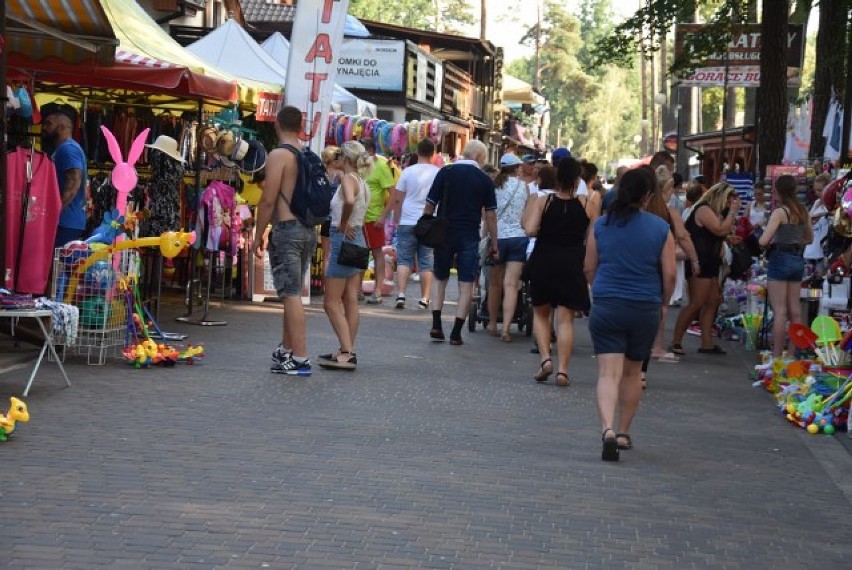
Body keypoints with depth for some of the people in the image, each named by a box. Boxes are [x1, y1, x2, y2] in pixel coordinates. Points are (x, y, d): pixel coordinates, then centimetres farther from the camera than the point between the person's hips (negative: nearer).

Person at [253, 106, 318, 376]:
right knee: (292, 292, 18)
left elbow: (268, 200, -14)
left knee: (291, 294, -8)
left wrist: (258, 235, -7)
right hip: (309, 230, 8)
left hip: (286, 229, -8)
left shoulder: (278, 156, -11)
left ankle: (300, 359, -12)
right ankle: (286, 351, 28)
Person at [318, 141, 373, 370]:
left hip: (344, 239, -9)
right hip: (358, 240, 9)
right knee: (350, 301, 11)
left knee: (331, 302, -5)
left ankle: (347, 353, -9)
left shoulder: (348, 179, -14)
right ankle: (348, 351, 15)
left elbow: (349, 201, -34)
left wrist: (343, 224, -21)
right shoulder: (362, 183, 12)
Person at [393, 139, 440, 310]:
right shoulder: (439, 173, 0)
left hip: (407, 222, -1)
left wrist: (396, 220, 10)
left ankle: (401, 295, -6)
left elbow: (398, 199, 0)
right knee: (427, 263, 6)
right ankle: (424, 299, 5)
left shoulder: (408, 172, -2)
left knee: (404, 260, 5)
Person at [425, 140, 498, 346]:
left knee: (440, 279, 17)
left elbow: (430, 205, -2)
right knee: (466, 285, 4)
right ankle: (456, 333, 1)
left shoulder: (446, 172, 0)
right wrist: (494, 243, 8)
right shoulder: (484, 180, -1)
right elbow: (490, 214, 1)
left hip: (444, 234, 1)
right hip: (469, 237, -1)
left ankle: (436, 326, 8)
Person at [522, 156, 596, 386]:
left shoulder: (543, 202, -5)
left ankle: (546, 358, 0)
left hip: (543, 263, 0)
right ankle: (562, 370, -2)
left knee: (540, 313, 17)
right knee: (565, 319, 3)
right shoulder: (587, 205, -2)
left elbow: (530, 230, -14)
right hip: (573, 265, 0)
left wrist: (529, 209, 4)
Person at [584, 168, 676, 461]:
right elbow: (669, 275, -3)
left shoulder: (601, 225, 0)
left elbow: (589, 268, 7)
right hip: (645, 309, 1)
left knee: (608, 373, -5)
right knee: (632, 372, 17)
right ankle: (623, 432, 26)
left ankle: (608, 429, -25)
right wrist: (661, 303, 15)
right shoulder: (660, 228, -2)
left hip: (606, 307, -1)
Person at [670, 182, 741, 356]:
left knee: (712, 302, 8)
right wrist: (732, 211, -10)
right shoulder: (704, 209, -13)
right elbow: (721, 230, -20)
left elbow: (727, 232, 17)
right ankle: (676, 342, -7)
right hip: (699, 264, -11)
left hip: (710, 263, 11)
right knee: (696, 304, -12)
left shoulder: (715, 212, 19)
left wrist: (732, 213, 10)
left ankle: (707, 343, 11)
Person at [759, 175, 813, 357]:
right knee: (795, 311, 12)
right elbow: (809, 238, 20)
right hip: (798, 260, 7)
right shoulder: (803, 212, 6)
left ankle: (777, 355, -4)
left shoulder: (780, 212, -14)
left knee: (779, 311, -5)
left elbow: (763, 240, -19)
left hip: (780, 259, -7)